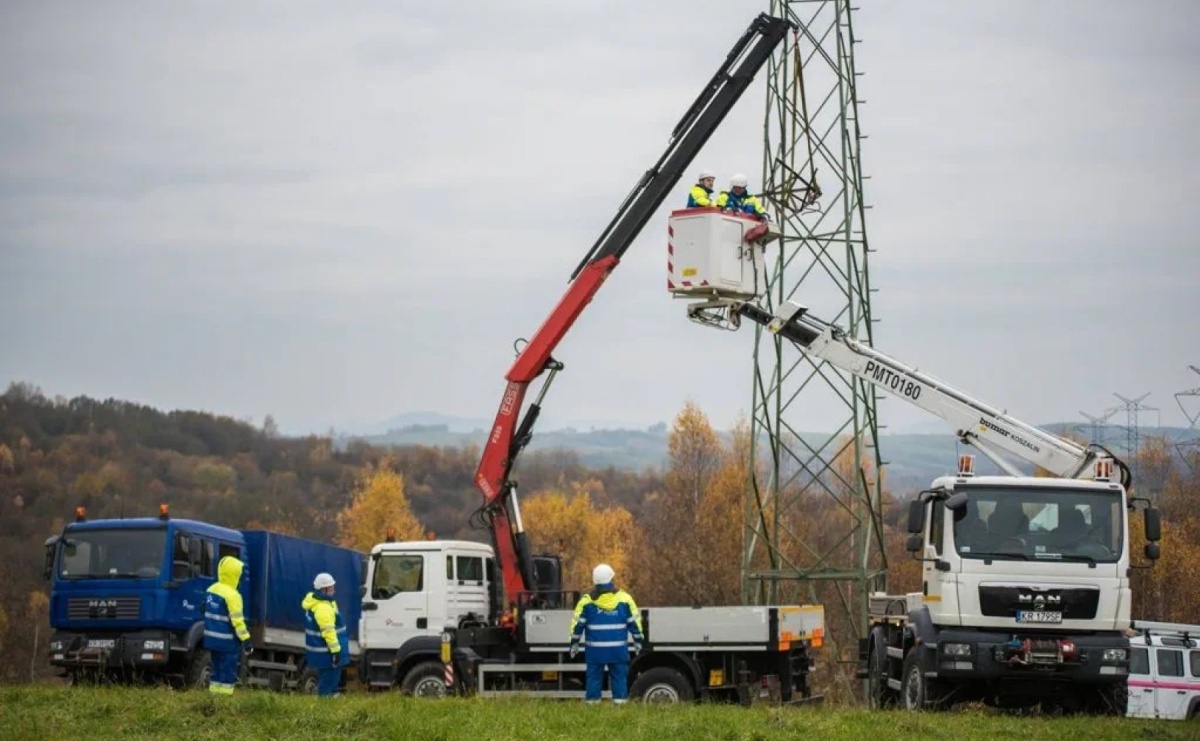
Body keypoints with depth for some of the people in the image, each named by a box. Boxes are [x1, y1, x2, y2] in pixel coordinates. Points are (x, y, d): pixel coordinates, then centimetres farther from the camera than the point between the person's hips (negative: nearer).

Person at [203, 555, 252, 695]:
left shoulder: (211, 590, 8)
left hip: (212, 639, 8)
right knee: (228, 674, -4)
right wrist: (246, 640, -14)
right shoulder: (232, 595, -17)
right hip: (227, 642, -8)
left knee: (216, 672, 15)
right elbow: (237, 621, -18)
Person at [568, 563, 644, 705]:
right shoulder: (624, 599, 0)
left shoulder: (587, 600, -1)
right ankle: (620, 702, 2)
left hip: (595, 650, 0)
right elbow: (634, 621, 4)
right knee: (619, 677, 5)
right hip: (618, 650, 0)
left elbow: (577, 624, 1)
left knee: (594, 677, 5)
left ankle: (592, 702, 4)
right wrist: (637, 641, 14)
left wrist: (574, 643, 10)